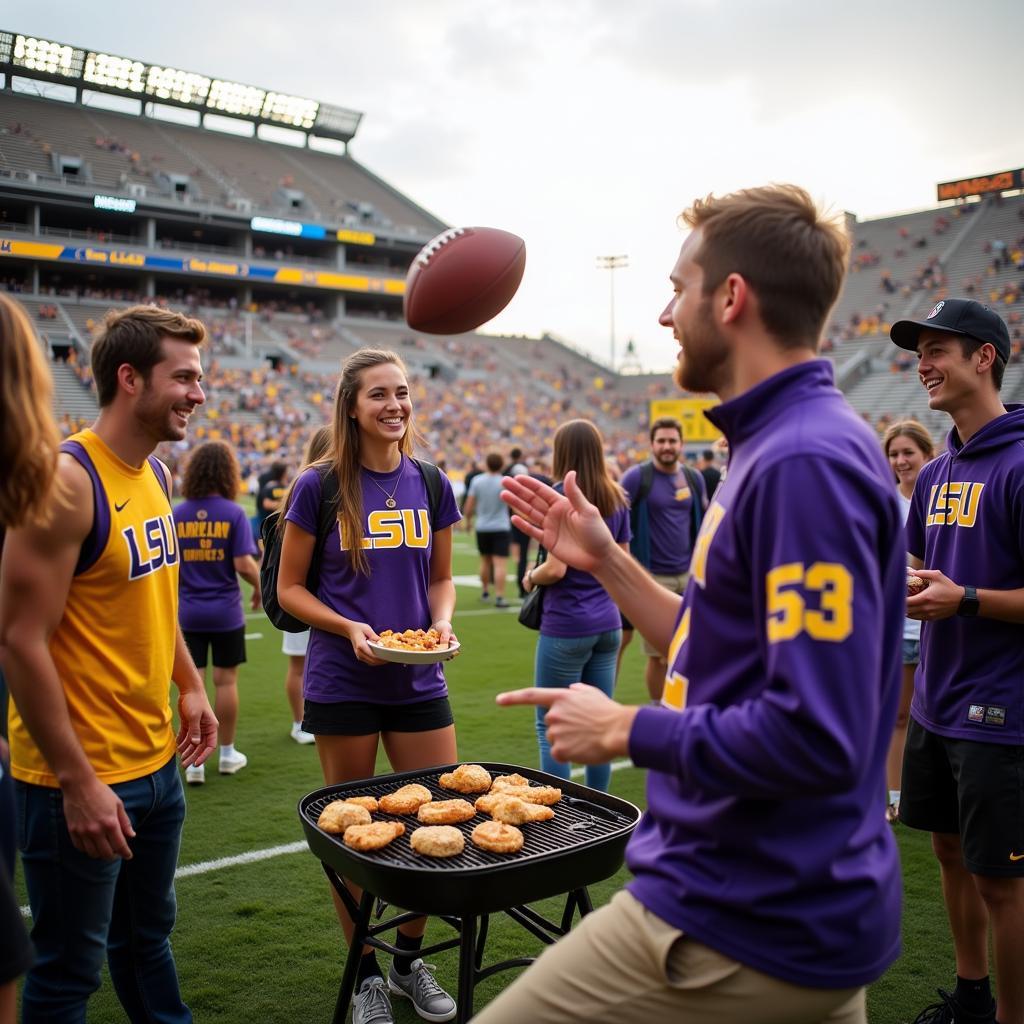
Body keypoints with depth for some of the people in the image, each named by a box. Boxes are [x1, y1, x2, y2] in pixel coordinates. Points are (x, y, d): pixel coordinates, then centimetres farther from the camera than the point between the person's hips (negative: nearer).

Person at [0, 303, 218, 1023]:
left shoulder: (155, 475, 6)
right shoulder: (66, 481, -20)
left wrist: (190, 683, 11)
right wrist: (78, 782, -19)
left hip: (155, 759, 8)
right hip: (82, 777, -8)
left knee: (147, 937, 24)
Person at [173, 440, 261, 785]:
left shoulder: (178, 514, -2)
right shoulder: (233, 513, -10)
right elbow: (244, 565, -14)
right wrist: (259, 588, 5)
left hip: (188, 612, 2)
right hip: (226, 612, -2)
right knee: (226, 680, 10)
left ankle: (195, 761, 9)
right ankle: (227, 754, 23)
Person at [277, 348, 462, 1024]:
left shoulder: (430, 482, 5)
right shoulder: (321, 487, -6)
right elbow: (290, 589, -1)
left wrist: (442, 620, -7)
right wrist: (349, 627, -17)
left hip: (419, 682, 3)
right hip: (343, 683, -3)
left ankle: (411, 959, 30)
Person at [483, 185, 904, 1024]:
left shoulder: (805, 461, -23)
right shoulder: (783, 443, 9)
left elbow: (816, 738, -28)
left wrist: (625, 728, -17)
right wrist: (604, 560, 10)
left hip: (743, 926, -9)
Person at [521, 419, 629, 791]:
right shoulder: (617, 499, 7)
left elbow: (556, 568, -18)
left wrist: (530, 578, 1)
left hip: (566, 625, -7)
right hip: (607, 622, 7)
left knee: (550, 728, 4)